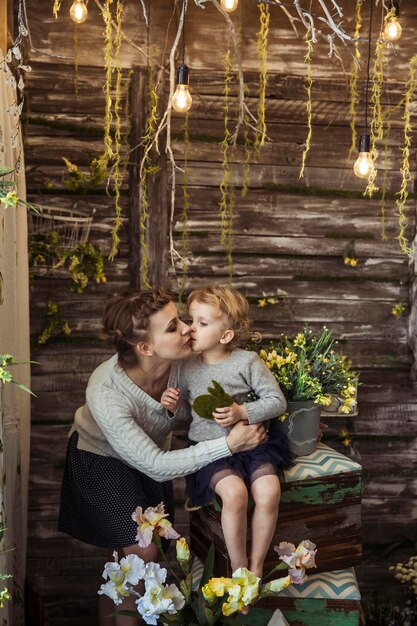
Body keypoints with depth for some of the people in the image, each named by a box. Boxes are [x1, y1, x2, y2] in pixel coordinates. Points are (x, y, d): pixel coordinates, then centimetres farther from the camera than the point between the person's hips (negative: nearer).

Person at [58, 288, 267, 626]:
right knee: (142, 553, -11)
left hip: (152, 451, 5)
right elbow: (155, 466, -33)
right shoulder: (106, 394, -39)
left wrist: (242, 420, -24)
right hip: (101, 461, -5)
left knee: (157, 543, 10)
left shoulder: (182, 361, -27)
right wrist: (229, 444, -35)